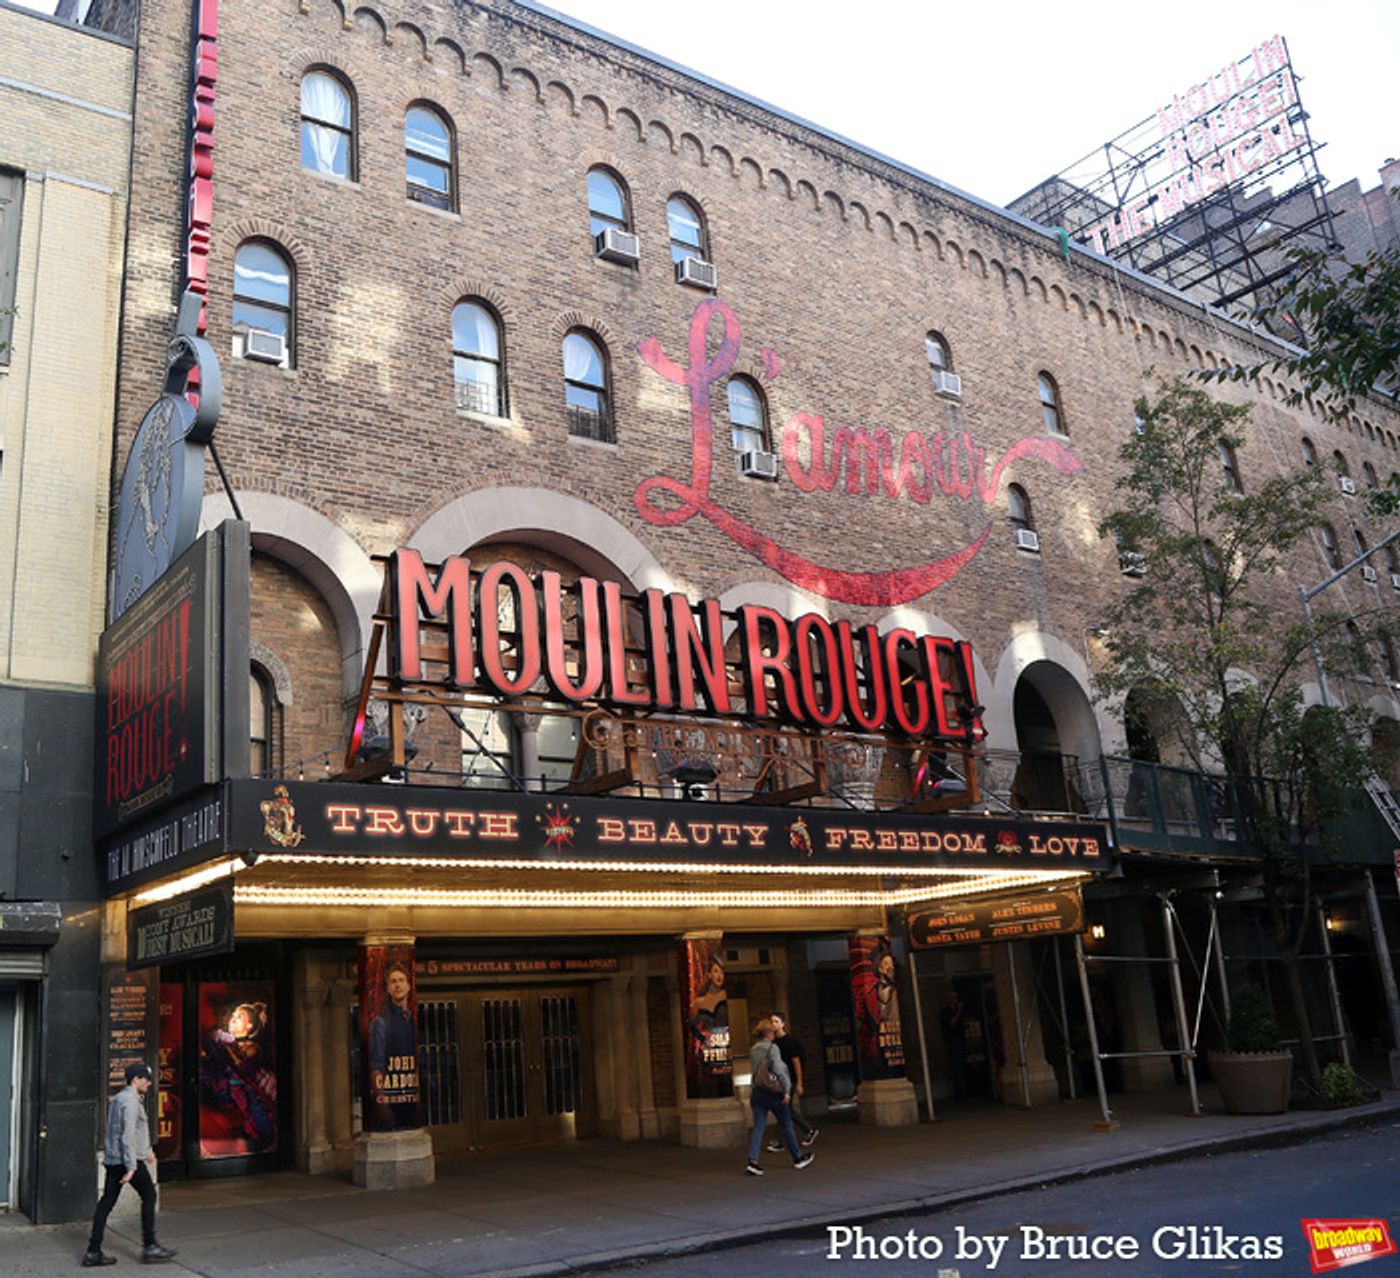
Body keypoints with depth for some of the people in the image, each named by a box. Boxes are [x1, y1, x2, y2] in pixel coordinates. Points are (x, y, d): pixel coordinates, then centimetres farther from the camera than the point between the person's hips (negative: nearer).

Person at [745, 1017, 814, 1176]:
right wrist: (786, 1090, -17)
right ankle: (798, 1157, 26)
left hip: (757, 1092, 5)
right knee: (786, 1125, 11)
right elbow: (778, 1070, -20)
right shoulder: (772, 1048, -12)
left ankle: (753, 1161, -12)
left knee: (758, 1126, 2)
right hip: (773, 1092, -5)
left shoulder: (753, 1050, 7)